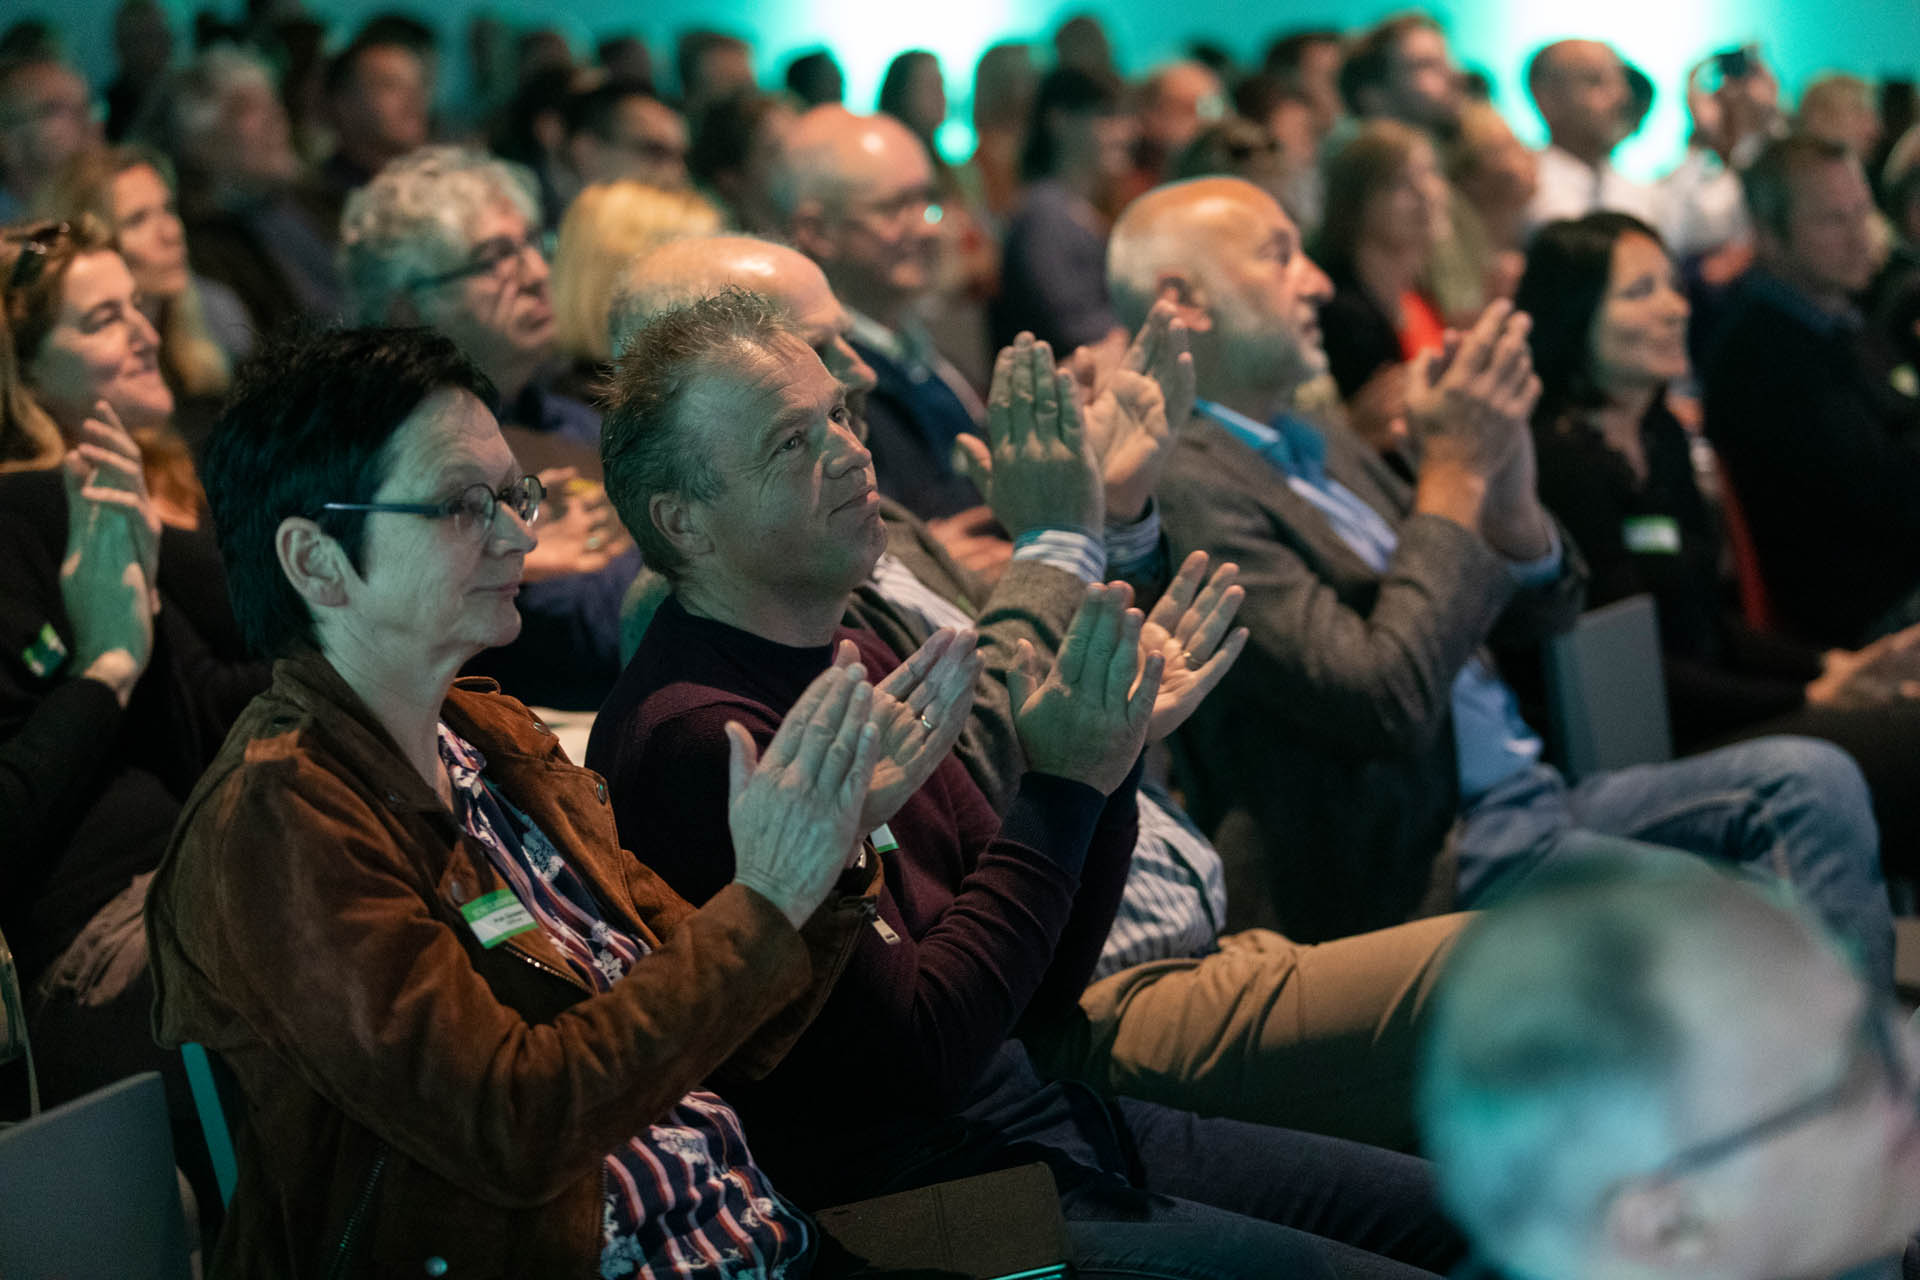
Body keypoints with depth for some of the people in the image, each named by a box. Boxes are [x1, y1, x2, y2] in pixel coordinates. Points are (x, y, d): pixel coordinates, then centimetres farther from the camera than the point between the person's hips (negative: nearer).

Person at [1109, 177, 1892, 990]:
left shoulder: (1318, 449, 17)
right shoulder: (1186, 488, -14)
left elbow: (1540, 611, 18)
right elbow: (1385, 701, -23)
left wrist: (1507, 479, -4)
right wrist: (1457, 472, -14)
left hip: (1526, 801, 10)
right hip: (1428, 869, -10)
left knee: (1811, 780, -5)